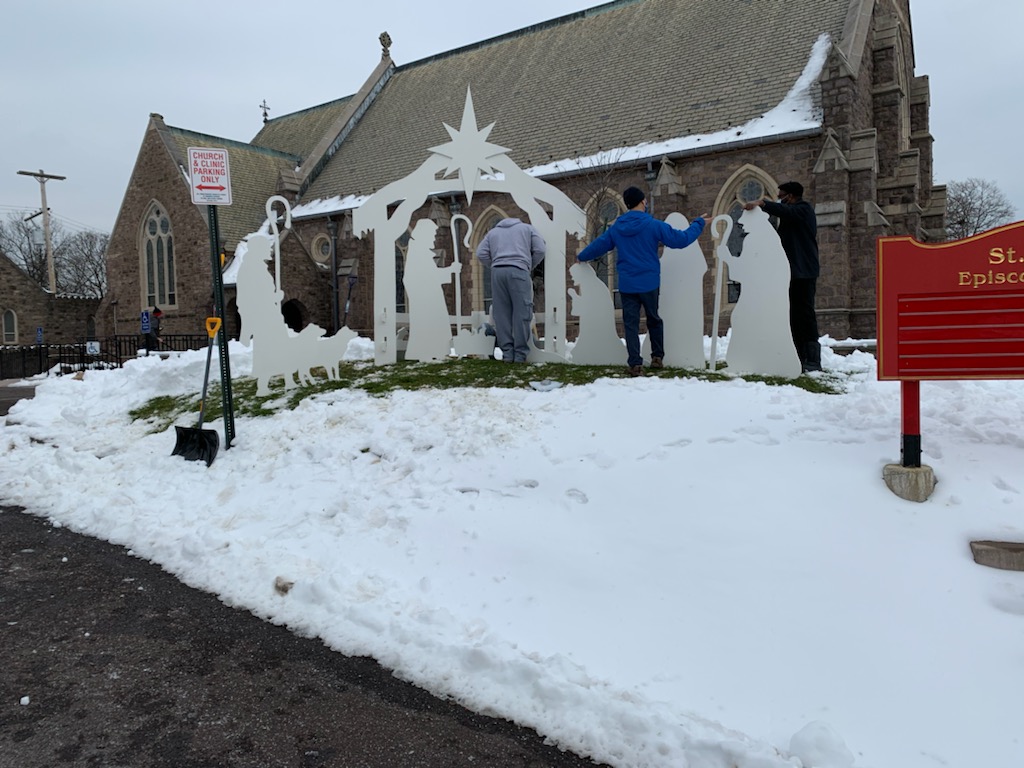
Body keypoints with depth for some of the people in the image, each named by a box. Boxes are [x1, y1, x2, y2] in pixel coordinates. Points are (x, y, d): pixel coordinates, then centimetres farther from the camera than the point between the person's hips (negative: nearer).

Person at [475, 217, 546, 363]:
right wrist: (530, 266, 22)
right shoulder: (527, 228, 24)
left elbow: (481, 254, 14)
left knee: (501, 313, 4)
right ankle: (520, 354, -5)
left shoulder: (493, 232, 29)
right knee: (521, 312, -3)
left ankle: (507, 352, 2)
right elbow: (540, 250, 10)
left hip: (497, 272, 3)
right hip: (518, 270, -3)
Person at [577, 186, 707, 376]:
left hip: (626, 285, 2)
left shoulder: (616, 228, 3)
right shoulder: (653, 225, -9)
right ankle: (657, 357, 20)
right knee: (654, 320, 18)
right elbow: (680, 239, -6)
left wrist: (582, 257, 35)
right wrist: (698, 224, 10)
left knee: (631, 325, 5)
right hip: (649, 283, -2)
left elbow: (598, 245, 17)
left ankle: (635, 364, 0)